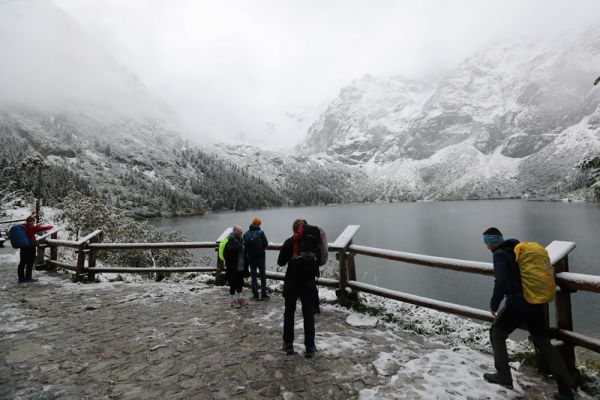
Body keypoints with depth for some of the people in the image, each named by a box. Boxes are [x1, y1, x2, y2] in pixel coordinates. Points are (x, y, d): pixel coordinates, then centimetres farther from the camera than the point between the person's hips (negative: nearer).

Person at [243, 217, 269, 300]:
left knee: (253, 275, 11)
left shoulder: (246, 234, -2)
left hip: (250, 257, 3)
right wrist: (261, 249, 6)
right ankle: (263, 294, 7)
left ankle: (255, 294, 12)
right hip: (260, 256, -3)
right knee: (262, 275, 7)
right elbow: (266, 244, -14)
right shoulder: (260, 232, -11)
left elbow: (244, 245, -2)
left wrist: (247, 253, 11)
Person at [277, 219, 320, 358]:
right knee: (309, 315, 10)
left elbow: (281, 262, -4)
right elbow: (319, 260, 5)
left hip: (291, 283, -1)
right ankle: (310, 347, 13)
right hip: (309, 283, 1)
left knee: (289, 313, 14)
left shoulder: (289, 242, -9)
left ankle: (288, 345, 21)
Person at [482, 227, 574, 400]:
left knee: (496, 334, 12)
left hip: (517, 304, -8)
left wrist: (494, 305, -9)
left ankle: (504, 376, 17)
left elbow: (501, 283, -20)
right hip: (536, 304, 8)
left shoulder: (500, 254, -13)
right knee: (544, 343, 17)